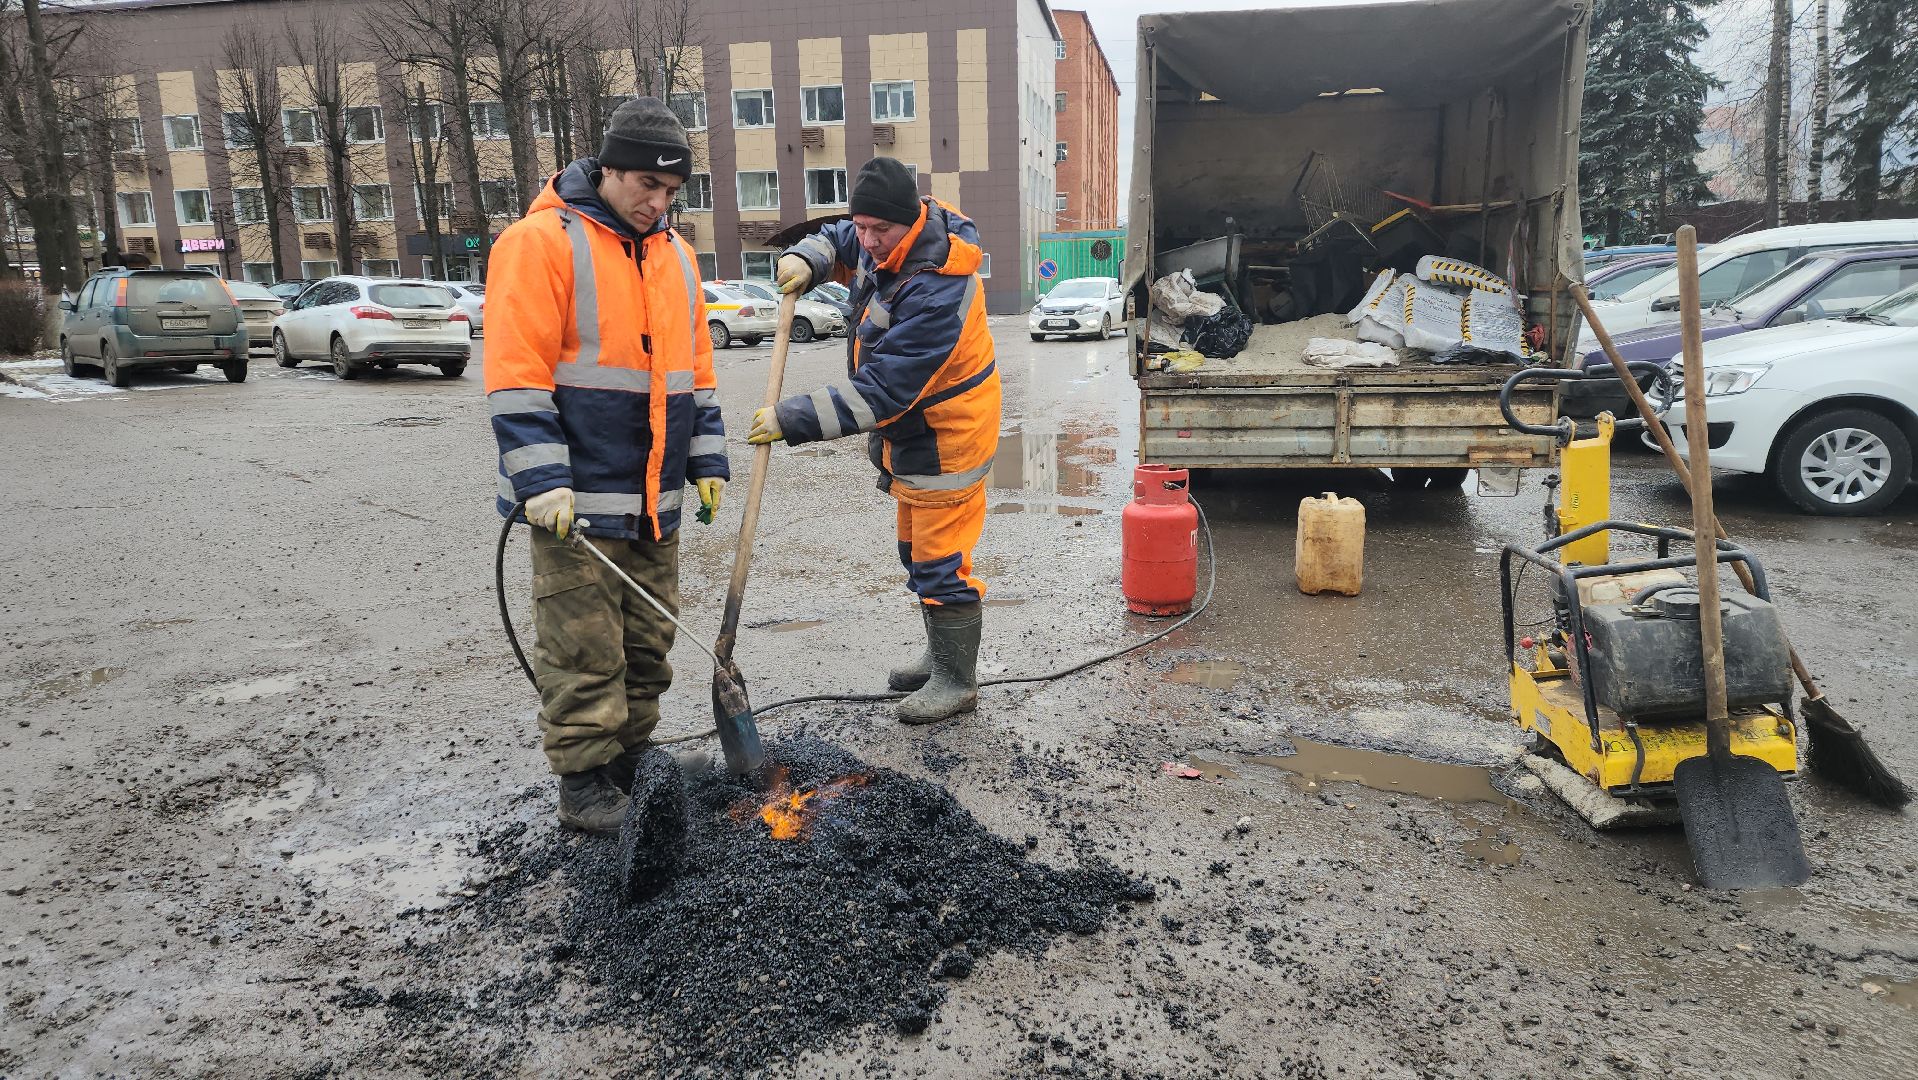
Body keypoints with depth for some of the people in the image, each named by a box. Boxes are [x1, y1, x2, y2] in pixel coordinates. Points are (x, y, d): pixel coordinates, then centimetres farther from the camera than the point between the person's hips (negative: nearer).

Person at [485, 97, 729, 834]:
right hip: (578, 500, -7)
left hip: (654, 499, 7)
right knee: (583, 651, 0)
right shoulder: (542, 243, -8)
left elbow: (694, 368, 19)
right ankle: (584, 787, 14)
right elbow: (517, 375, -14)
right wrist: (542, 481, -19)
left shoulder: (673, 255, 14)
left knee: (647, 644, 14)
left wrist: (707, 462, 14)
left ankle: (630, 767, 29)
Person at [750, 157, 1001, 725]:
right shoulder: (889, 241, -4)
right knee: (919, 550, 20)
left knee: (941, 558, -4)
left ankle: (957, 679, 12)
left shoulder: (936, 292, -33)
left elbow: (880, 391, -35)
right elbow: (836, 241, 20)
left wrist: (792, 420, -33)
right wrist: (805, 260, -3)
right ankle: (942, 656, 36)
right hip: (910, 430, 10)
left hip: (944, 439, -10)